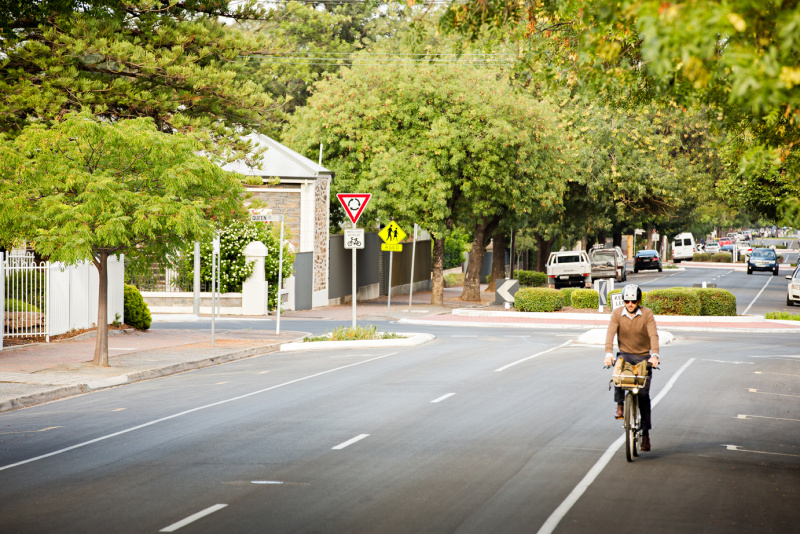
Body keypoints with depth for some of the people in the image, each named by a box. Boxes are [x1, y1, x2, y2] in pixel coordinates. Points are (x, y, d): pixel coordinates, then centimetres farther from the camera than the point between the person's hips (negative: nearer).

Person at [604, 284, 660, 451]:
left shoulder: (647, 314, -9)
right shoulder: (617, 314, -6)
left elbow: (653, 335, -20)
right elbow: (610, 333, -17)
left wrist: (654, 355, -36)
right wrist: (608, 353, -34)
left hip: (643, 356, -1)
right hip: (625, 354, 1)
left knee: (644, 395, -5)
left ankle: (645, 433, 2)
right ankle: (619, 405, -16)